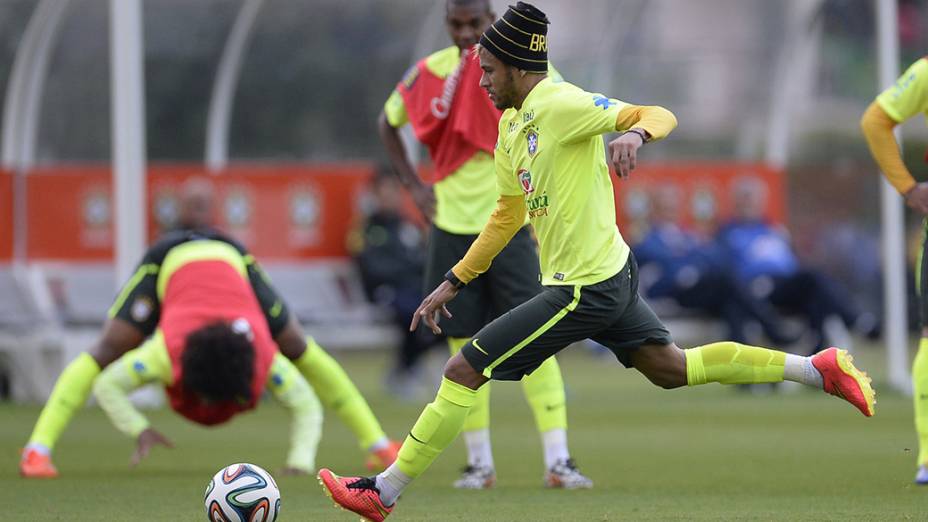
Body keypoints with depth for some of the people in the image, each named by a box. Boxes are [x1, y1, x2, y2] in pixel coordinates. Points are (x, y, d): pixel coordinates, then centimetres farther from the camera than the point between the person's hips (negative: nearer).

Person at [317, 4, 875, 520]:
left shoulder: (561, 105, -17)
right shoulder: (512, 124, 11)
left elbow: (659, 115, -20)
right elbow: (509, 215, 22)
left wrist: (635, 133, -44)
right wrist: (453, 283, 22)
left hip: (584, 290, -10)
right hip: (610, 272, 10)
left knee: (463, 371, -7)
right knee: (670, 367, 20)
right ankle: (817, 369, 22)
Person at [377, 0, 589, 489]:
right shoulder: (429, 72, 3)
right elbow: (388, 122, 19)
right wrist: (413, 184, 8)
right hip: (451, 227, 3)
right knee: (465, 347, 4)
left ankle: (558, 461, -10)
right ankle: (479, 462, 12)